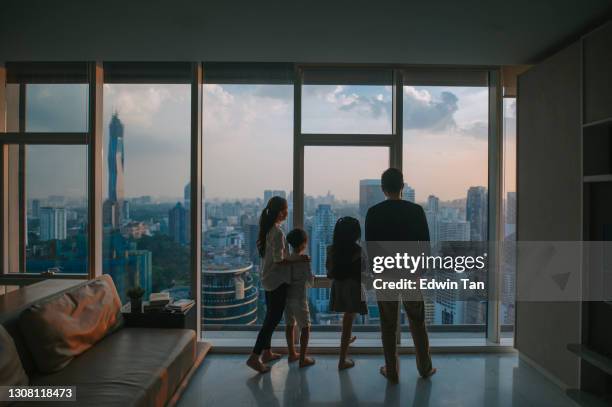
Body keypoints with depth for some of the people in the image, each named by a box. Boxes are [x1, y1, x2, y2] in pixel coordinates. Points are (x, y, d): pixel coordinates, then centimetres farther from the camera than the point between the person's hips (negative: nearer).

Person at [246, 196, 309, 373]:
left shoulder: (266, 229, 7)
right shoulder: (278, 232, -21)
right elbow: (278, 260, -22)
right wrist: (298, 259, -14)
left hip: (268, 279, 9)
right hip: (278, 280, -9)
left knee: (271, 316, 18)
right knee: (274, 318, -3)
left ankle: (266, 352, 28)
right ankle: (254, 357, -1)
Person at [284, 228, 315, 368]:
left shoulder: (287, 258, 2)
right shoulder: (304, 259, -15)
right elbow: (310, 281, -11)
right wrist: (311, 281, 9)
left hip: (287, 296, 7)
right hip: (299, 297, -6)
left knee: (290, 325, 16)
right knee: (305, 327, 5)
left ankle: (292, 354, 28)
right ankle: (303, 359, 8)